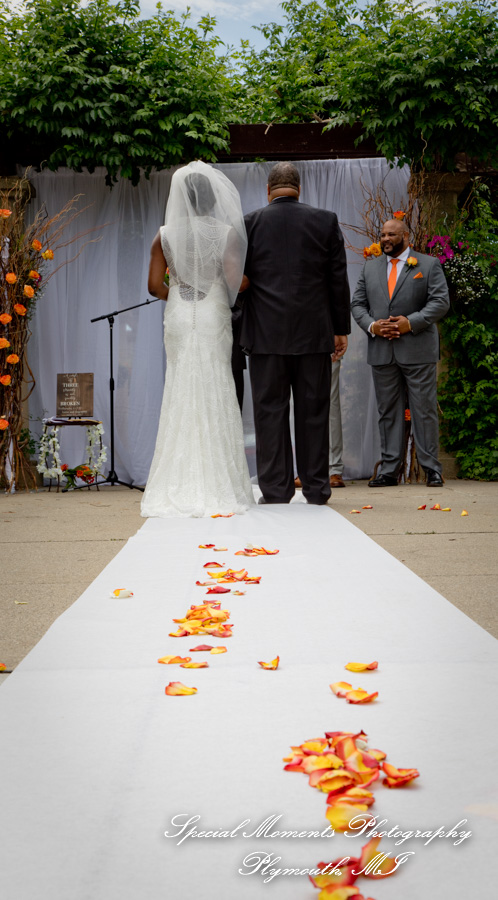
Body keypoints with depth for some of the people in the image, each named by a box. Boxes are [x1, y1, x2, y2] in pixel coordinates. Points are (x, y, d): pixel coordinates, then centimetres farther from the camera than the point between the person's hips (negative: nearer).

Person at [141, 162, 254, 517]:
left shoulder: (165, 235, 2)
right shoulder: (226, 232, -5)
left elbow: (155, 284, 0)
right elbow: (235, 281, -11)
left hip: (178, 319, 2)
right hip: (214, 319, -2)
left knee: (181, 396, 7)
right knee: (215, 399, 3)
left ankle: (181, 488, 6)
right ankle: (218, 486, 3)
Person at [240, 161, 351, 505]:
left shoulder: (250, 223, 2)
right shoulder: (326, 221, 4)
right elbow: (339, 279, 4)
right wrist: (341, 329, 10)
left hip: (266, 333, -1)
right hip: (313, 333, 1)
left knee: (270, 411, 3)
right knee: (313, 411, 6)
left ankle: (275, 489, 4)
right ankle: (316, 488, 11)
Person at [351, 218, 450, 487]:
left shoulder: (429, 264, 5)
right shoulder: (370, 267, 16)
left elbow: (440, 301, -4)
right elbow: (358, 303, 12)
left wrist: (412, 322, -15)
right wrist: (371, 325, -7)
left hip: (418, 350, -3)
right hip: (381, 351, 3)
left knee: (424, 409, -1)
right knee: (388, 411, 5)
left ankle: (432, 469, 5)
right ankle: (389, 470, 9)